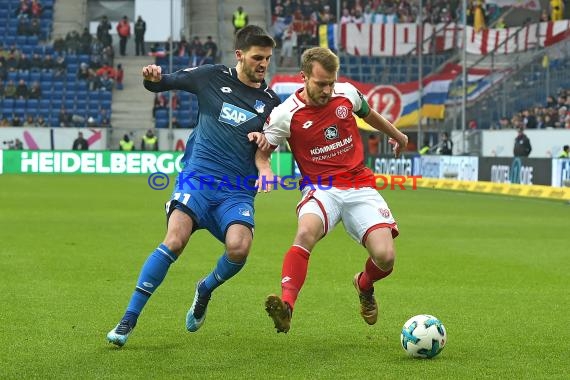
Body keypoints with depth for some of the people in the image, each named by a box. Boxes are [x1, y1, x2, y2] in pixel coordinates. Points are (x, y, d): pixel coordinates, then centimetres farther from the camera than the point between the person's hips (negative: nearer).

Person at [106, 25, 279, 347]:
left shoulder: (270, 101, 10)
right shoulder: (213, 77, 6)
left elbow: (268, 149, 19)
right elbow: (162, 84, 13)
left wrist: (266, 142, -5)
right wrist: (153, 78, -11)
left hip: (238, 192, 2)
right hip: (198, 177, -2)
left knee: (239, 247, -26)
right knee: (175, 240, -25)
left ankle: (205, 290, 9)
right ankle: (128, 320, -16)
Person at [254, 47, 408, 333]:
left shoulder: (347, 94, 0)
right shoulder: (286, 114, -10)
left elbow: (368, 114, 23)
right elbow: (261, 150, 3)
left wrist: (396, 135, 40)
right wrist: (264, 169, -20)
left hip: (360, 186, 3)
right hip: (321, 189, -3)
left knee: (385, 256, -15)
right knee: (306, 233, -37)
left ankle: (364, 286, 22)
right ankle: (286, 305, -45)